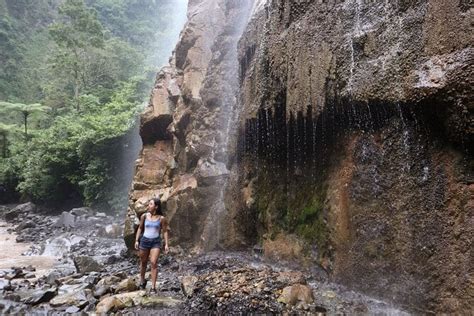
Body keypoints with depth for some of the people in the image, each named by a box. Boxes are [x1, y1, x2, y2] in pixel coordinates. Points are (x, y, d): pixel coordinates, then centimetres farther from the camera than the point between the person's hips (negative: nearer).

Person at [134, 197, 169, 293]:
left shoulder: (161, 218, -7)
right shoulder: (144, 216, -2)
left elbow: (165, 231, 0)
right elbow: (140, 228, 10)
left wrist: (166, 244, -4)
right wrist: (136, 240, 5)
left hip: (156, 242, -2)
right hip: (145, 240, 2)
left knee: (154, 263, -13)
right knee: (143, 262, 16)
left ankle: (153, 287, -5)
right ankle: (142, 281, 41)